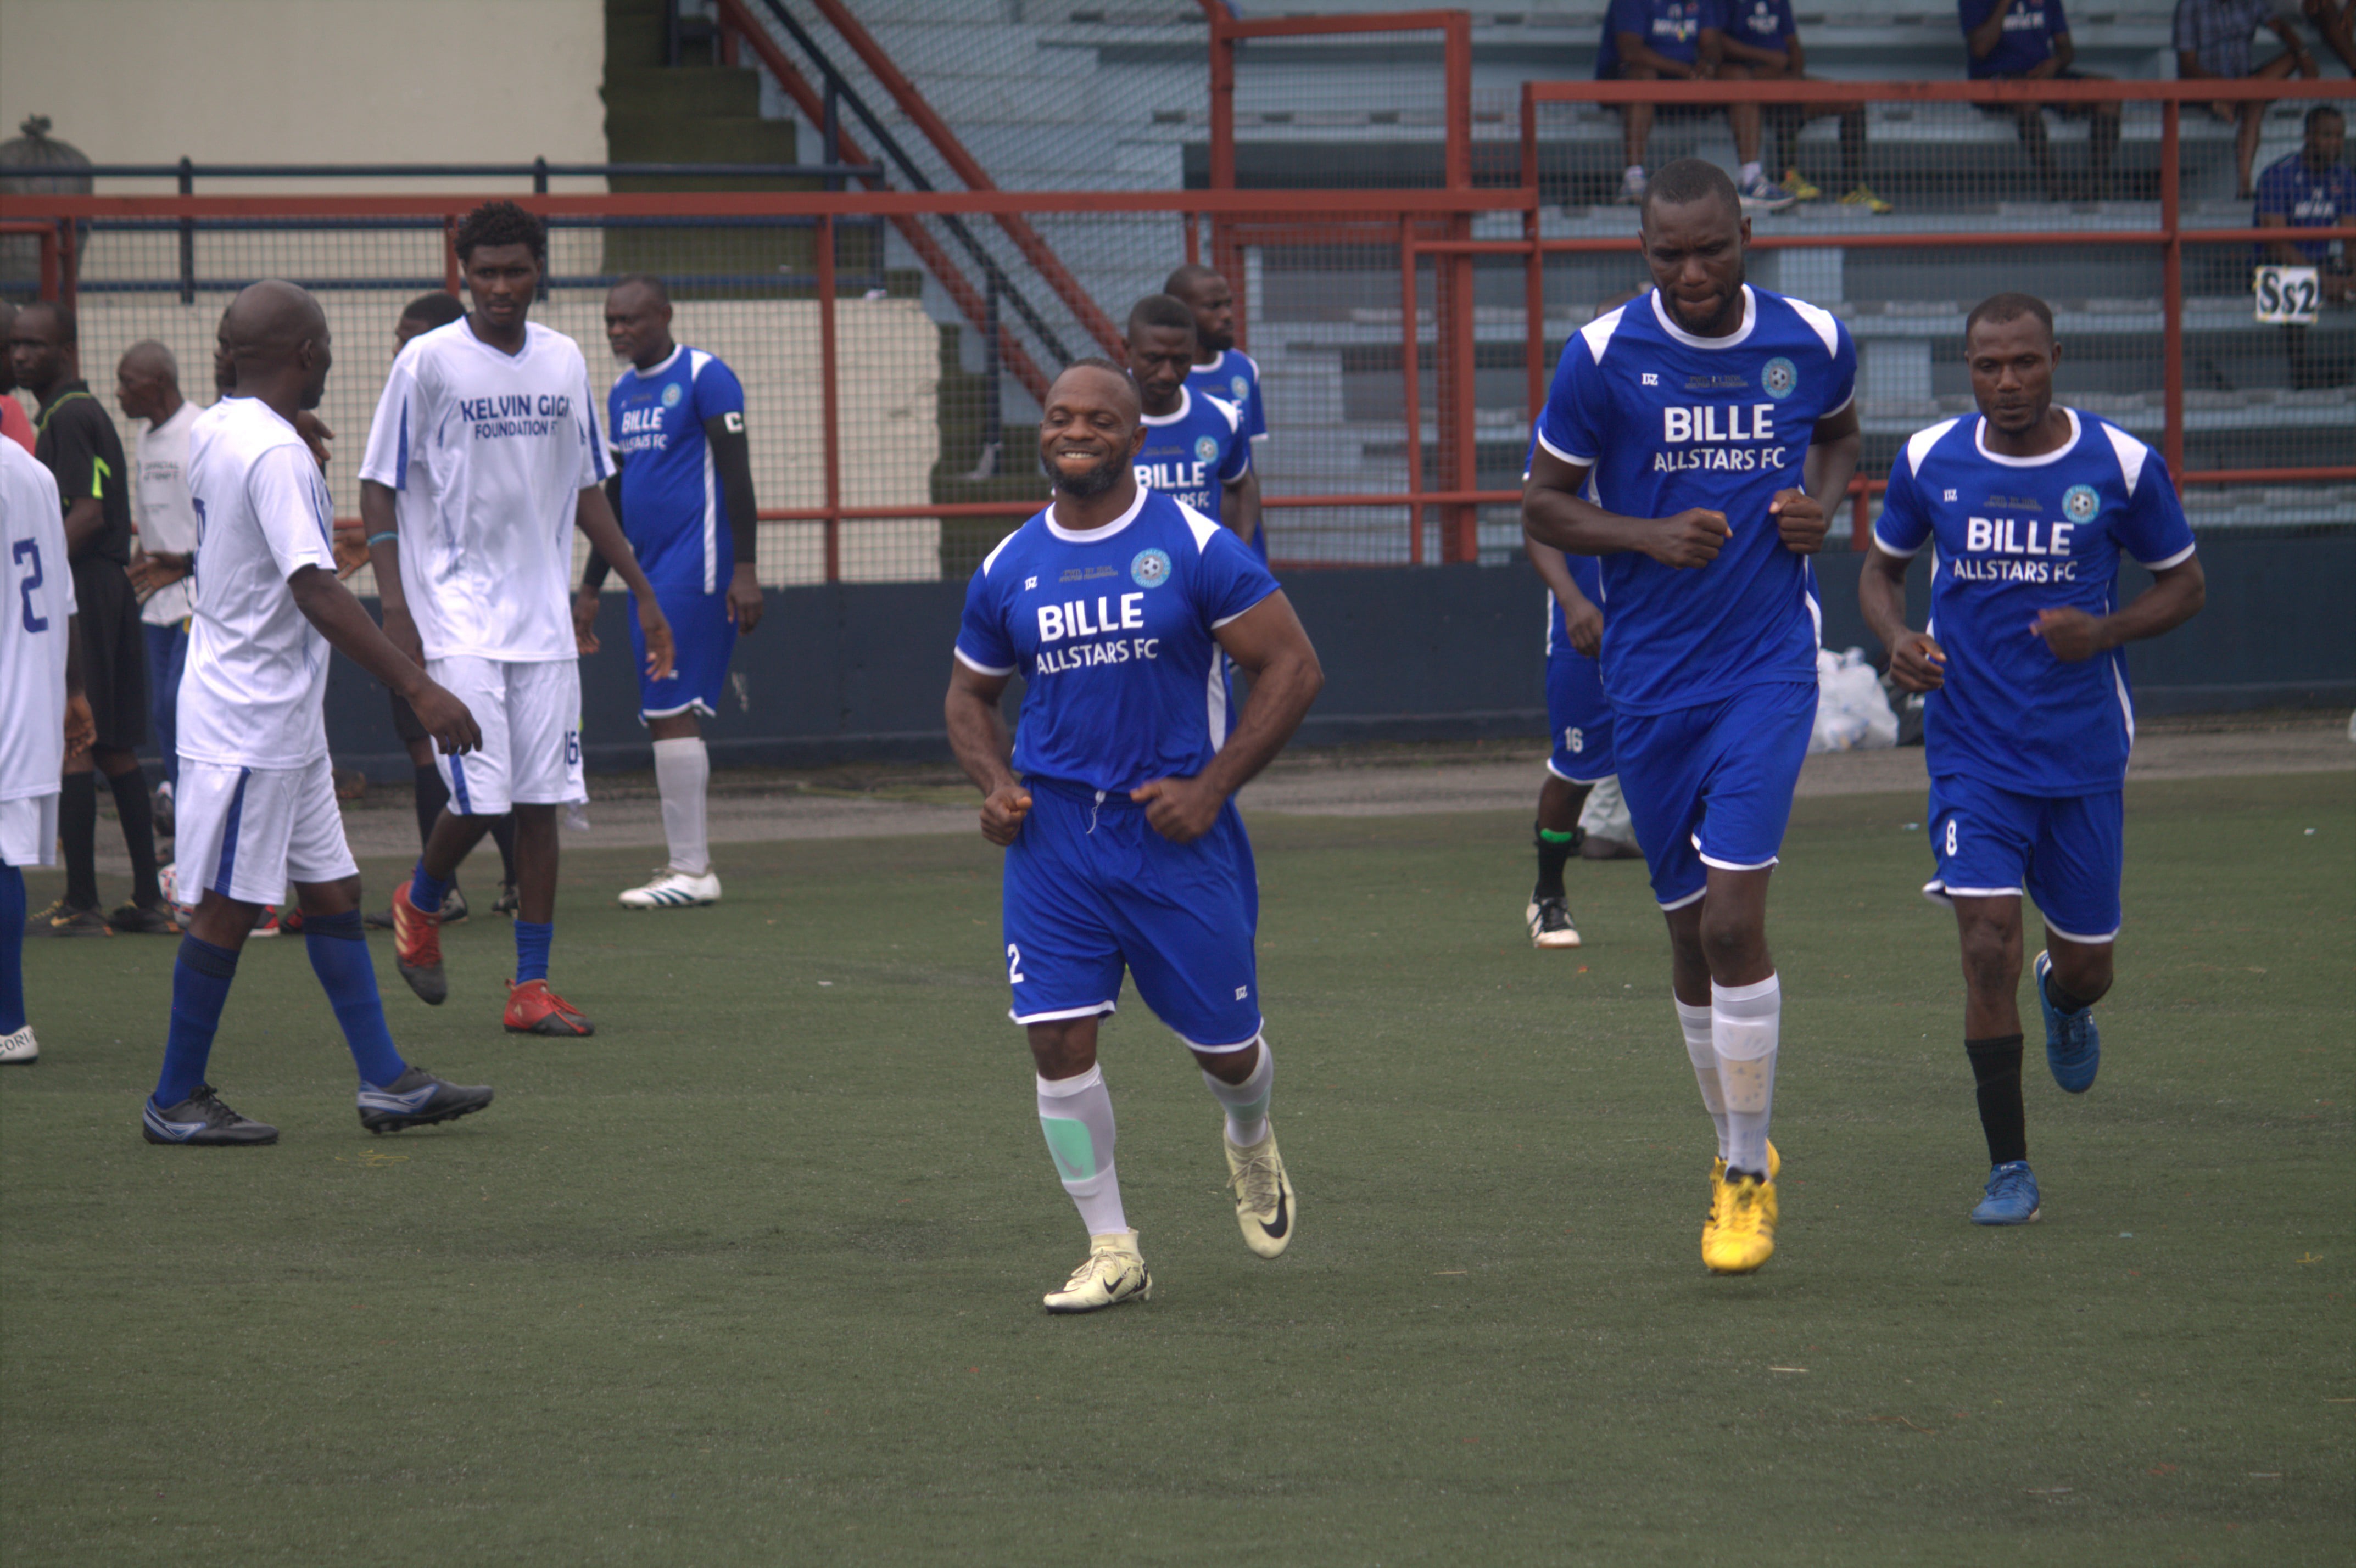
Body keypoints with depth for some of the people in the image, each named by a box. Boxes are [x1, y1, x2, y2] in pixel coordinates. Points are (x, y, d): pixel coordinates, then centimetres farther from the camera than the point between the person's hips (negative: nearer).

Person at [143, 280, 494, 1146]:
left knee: (332, 890, 11)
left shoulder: (211, 433, 9)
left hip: (284, 719, 10)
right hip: (250, 718, -10)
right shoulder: (276, 453, -20)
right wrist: (419, 687, -28)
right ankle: (176, 1102, 5)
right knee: (229, 906, -2)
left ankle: (386, 1081, 12)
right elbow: (316, 592, -27)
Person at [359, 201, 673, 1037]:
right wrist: (394, 604, -15)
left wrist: (641, 590, 18)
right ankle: (419, 904, 18)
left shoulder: (564, 362, 10)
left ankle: (531, 989, 6)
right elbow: (379, 489, -5)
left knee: (541, 801, 2)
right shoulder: (429, 361, -5)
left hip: (543, 618, 5)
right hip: (456, 614, -5)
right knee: (480, 796, -12)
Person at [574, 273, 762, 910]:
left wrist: (745, 569, -19)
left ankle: (691, 870, -11)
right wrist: (591, 587, 26)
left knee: (670, 711, -12)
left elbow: (737, 475, -11)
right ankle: (692, 863, 10)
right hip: (650, 571, 8)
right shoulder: (623, 393, 18)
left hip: (695, 568, -8)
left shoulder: (704, 378, -6)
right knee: (665, 714, 6)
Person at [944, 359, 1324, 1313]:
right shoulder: (1009, 570, 6)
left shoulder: (1195, 548, -6)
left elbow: (1293, 668, -6)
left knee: (1225, 1047, 6)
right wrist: (997, 784, -1)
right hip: (1054, 834, 2)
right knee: (1059, 1042, -10)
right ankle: (1112, 1253, 2)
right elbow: (969, 695, 20)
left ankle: (1251, 1146, 42)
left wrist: (1211, 787, -12)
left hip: (1175, 830, -2)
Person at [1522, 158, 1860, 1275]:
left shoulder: (1812, 343, 0)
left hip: (1769, 668, -1)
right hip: (1649, 679, 1)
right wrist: (1648, 535, -15)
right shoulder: (1603, 356, -5)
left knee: (1734, 920, -15)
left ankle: (1748, 1177, -4)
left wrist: (1822, 501, 1)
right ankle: (1737, 1148, 29)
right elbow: (1543, 506, 2)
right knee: (1691, 932, 9)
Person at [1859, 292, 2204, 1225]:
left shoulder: (2123, 466, -5)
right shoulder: (1928, 461, -2)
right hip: (1972, 752, 0)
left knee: (2086, 961, 9)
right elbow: (1883, 568, 14)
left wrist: (2106, 631, -14)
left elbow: (2184, 584, 6)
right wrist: (1896, 639, -8)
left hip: (2083, 753, 0)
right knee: (1989, 945, -15)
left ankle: (2067, 1006, 50)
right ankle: (2009, 1168, -4)